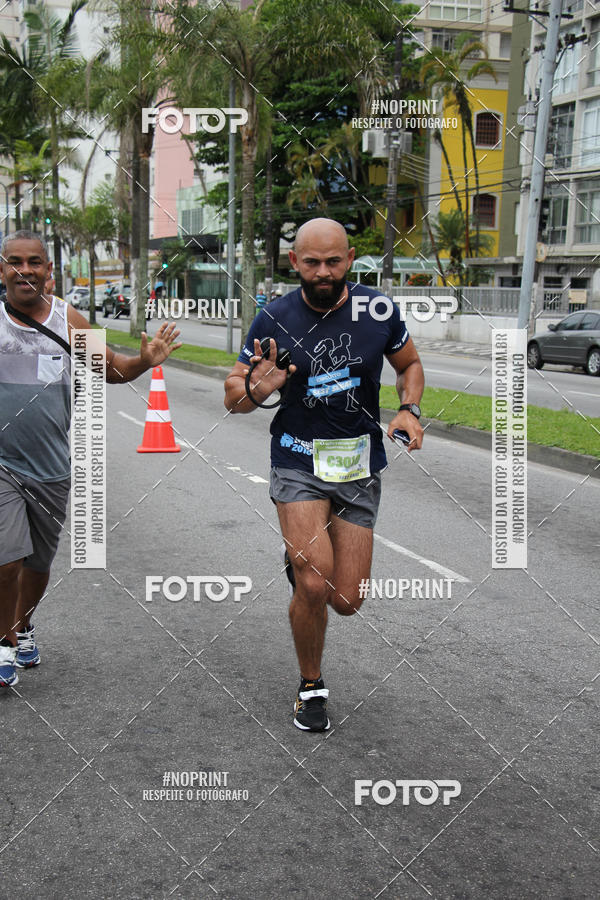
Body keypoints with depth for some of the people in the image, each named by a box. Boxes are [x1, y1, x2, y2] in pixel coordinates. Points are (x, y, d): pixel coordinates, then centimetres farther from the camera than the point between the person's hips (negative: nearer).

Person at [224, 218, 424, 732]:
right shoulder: (274, 320, -7)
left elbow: (410, 364, 15)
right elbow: (232, 396, 0)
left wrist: (409, 409, -5)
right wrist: (256, 391, -23)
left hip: (360, 466, 2)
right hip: (299, 463, -2)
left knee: (346, 602, 1)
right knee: (313, 586, -18)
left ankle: (303, 557, 37)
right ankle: (311, 687, 10)